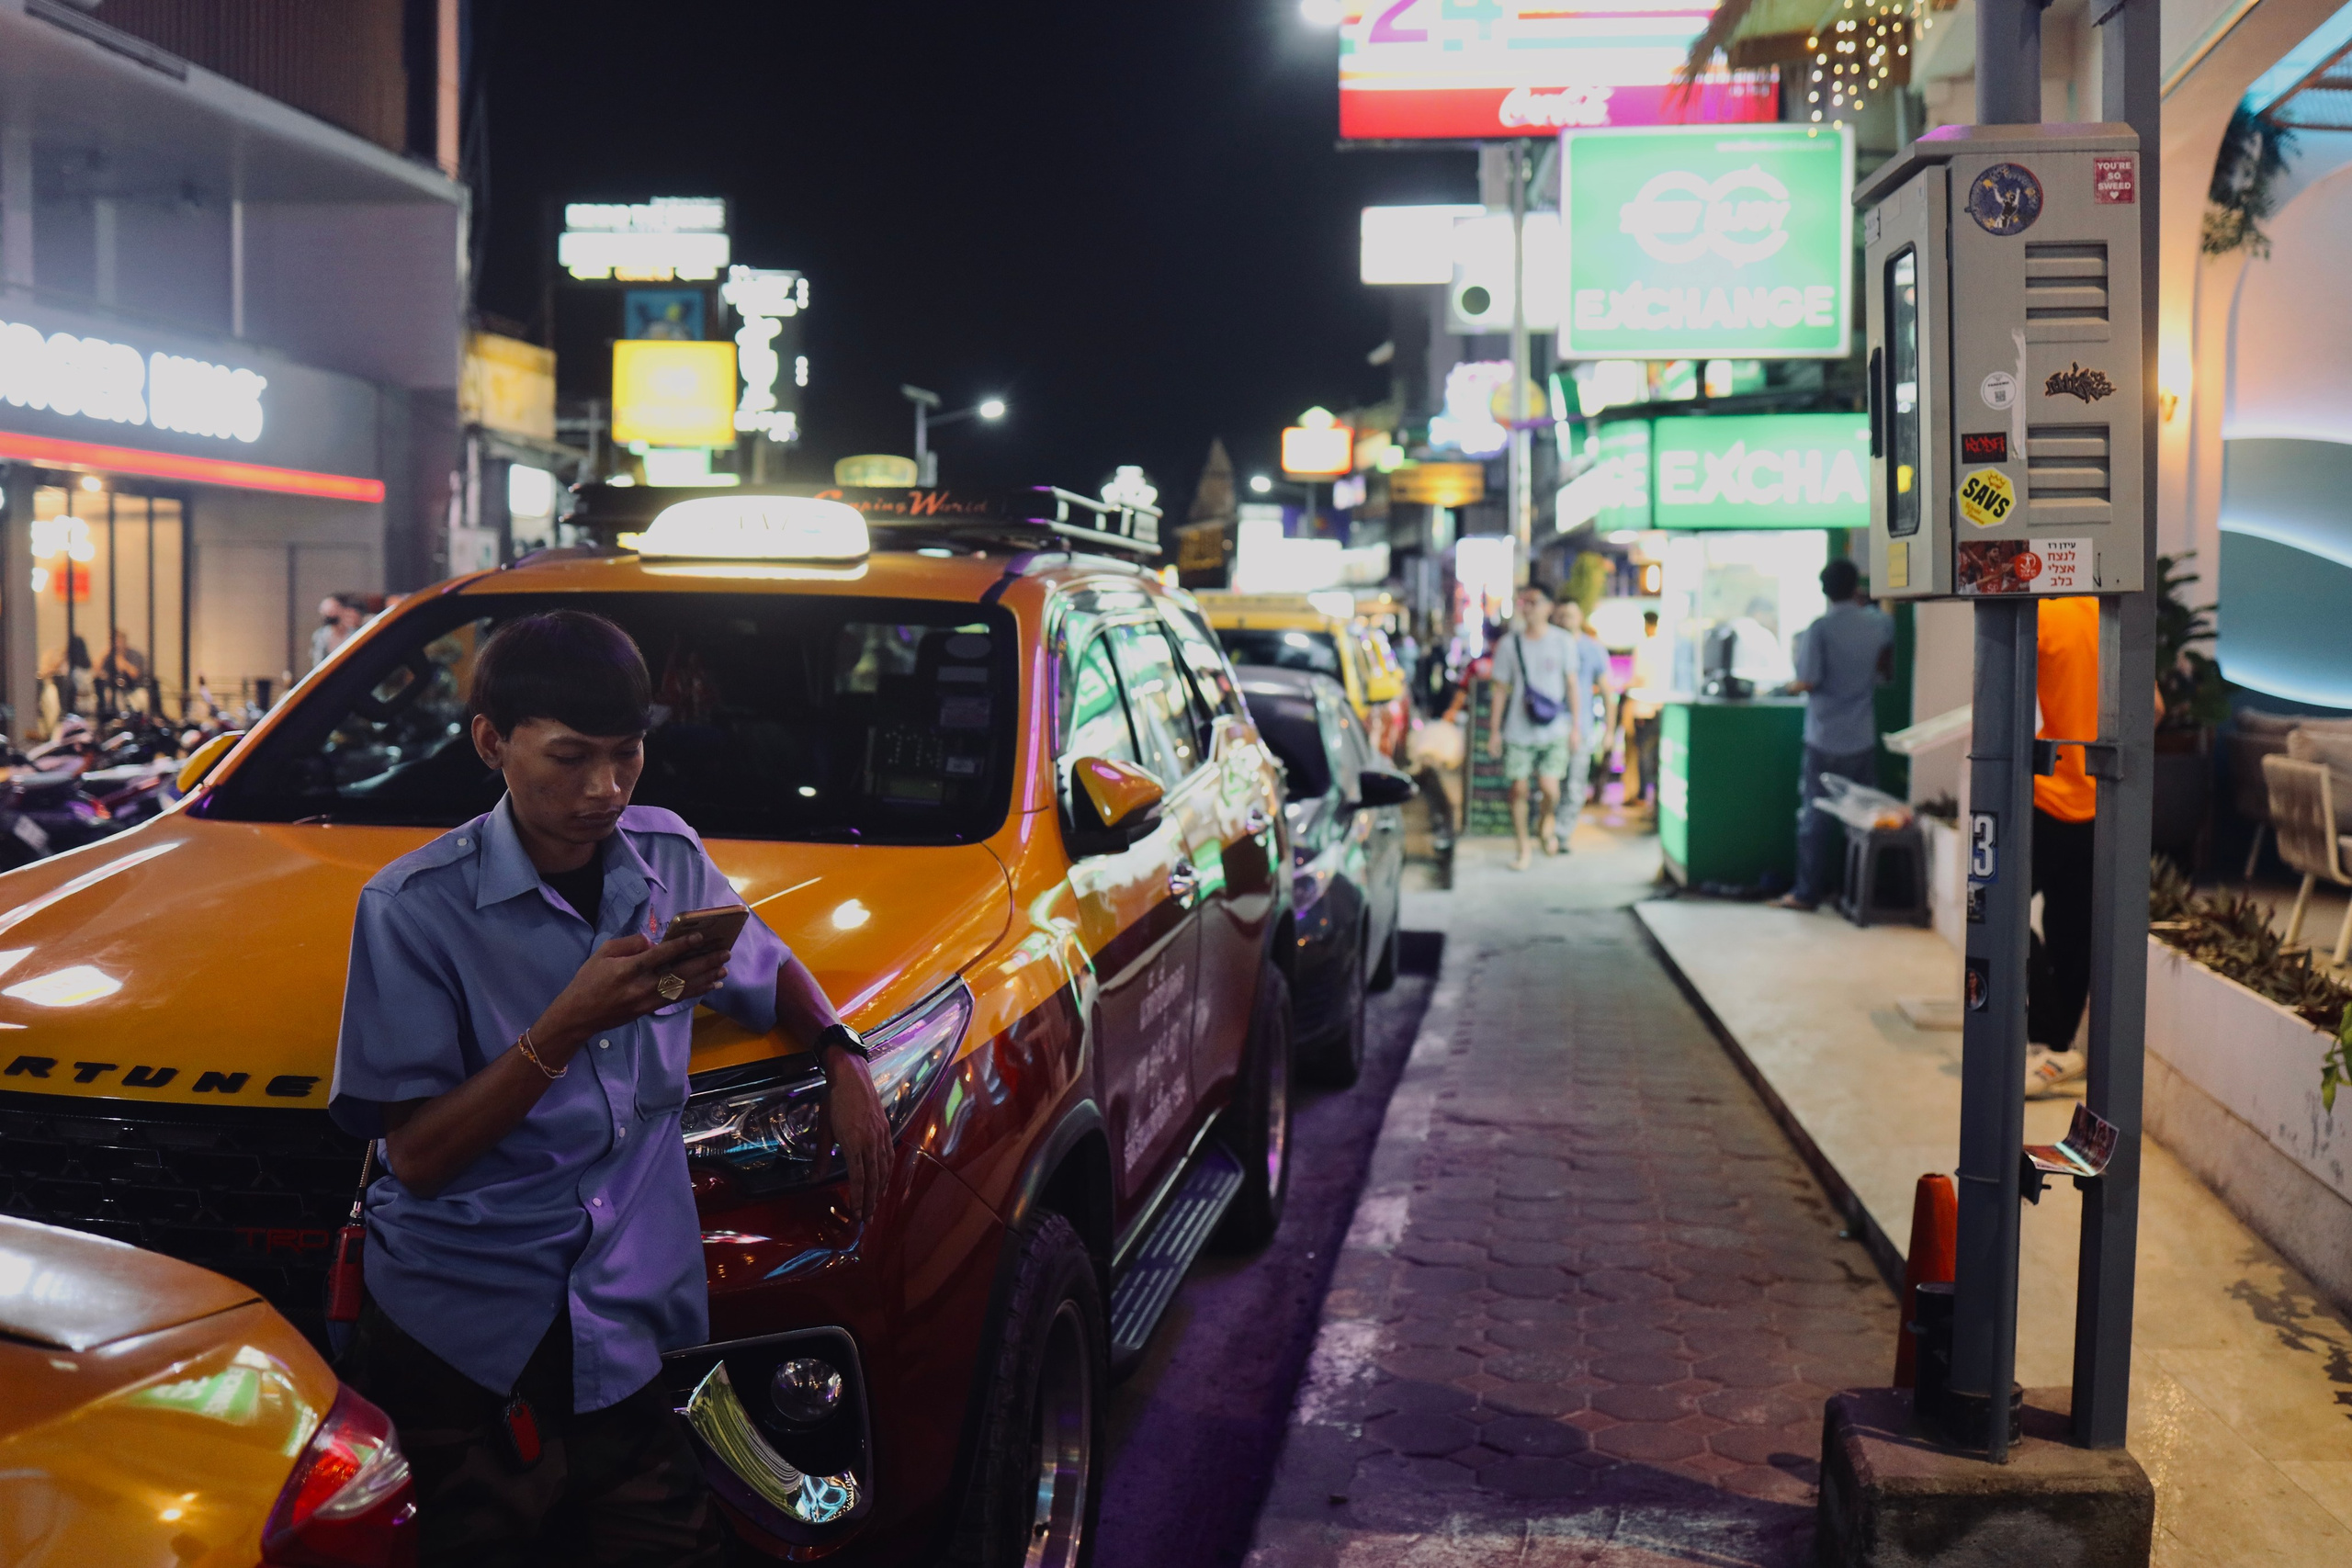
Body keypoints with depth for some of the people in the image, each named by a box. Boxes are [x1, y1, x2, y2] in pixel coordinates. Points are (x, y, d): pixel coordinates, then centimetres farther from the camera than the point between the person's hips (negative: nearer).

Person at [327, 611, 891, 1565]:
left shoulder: (669, 859, 7)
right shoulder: (416, 906, -7)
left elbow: (768, 969, 26)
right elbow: (415, 1154, -10)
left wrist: (843, 1059, 7)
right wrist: (571, 1023, -19)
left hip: (631, 1341, 4)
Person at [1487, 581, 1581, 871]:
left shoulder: (1563, 643, 2)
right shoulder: (1509, 644, 1)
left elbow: (1571, 685, 8)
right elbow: (1501, 689, 6)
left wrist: (1576, 725, 5)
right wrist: (1495, 730, 4)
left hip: (1553, 730, -1)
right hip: (1518, 730, 1)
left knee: (1549, 788, -11)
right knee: (1518, 789, 0)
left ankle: (1547, 821, 23)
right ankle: (1523, 850, 15)